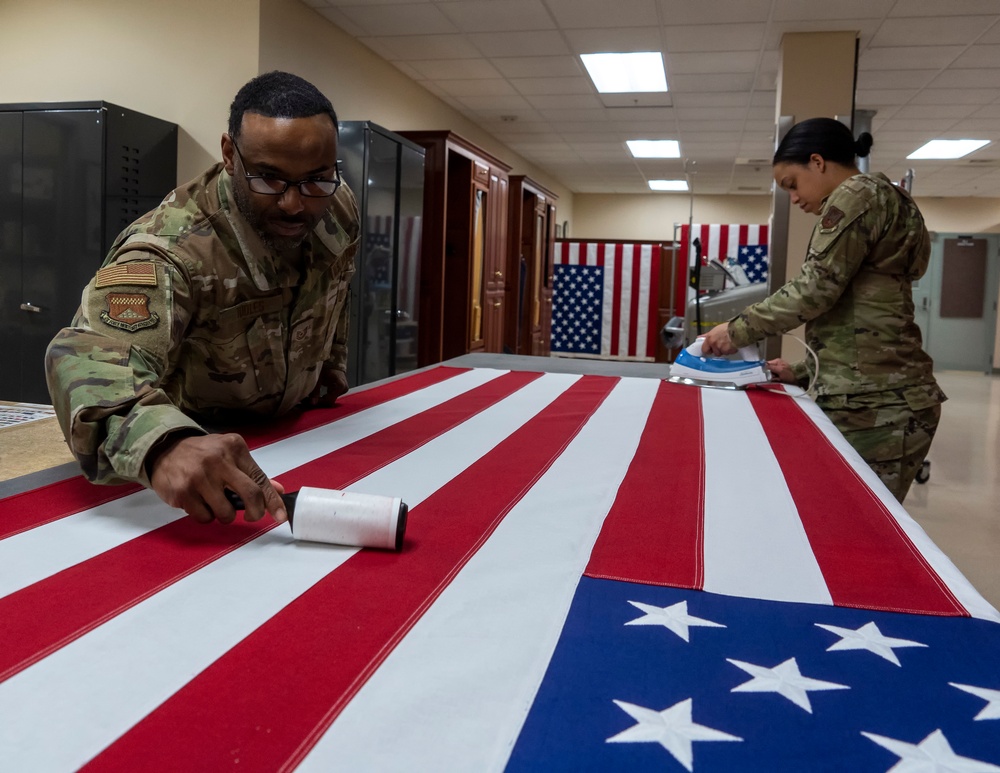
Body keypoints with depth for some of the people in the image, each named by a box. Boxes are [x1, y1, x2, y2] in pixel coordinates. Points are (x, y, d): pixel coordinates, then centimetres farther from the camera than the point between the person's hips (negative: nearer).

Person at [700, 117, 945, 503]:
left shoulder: (858, 194, -4)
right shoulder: (882, 205, 25)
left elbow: (816, 287, -14)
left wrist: (737, 330, -4)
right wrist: (801, 373, 22)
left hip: (875, 405, -9)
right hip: (874, 399, 9)